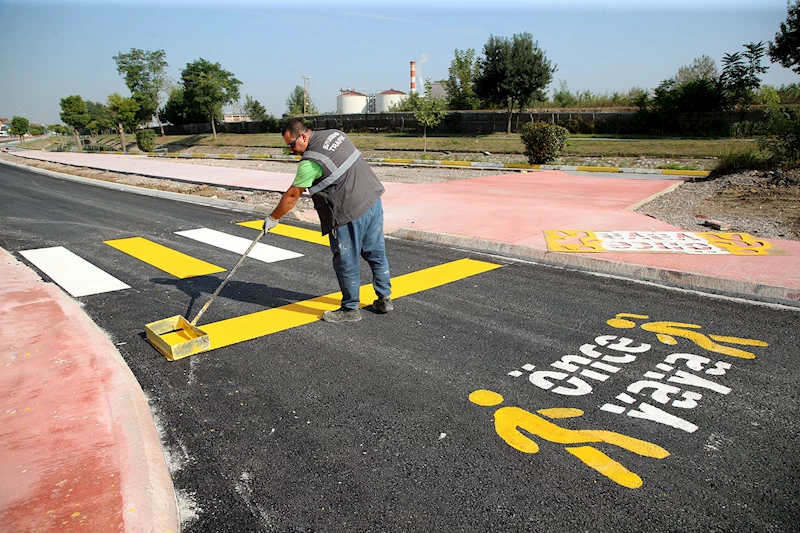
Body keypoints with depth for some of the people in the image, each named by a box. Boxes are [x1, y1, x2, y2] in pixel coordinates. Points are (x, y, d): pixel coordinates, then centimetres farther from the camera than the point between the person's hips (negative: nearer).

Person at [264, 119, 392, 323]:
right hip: (373, 200, 9)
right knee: (376, 254, 18)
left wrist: (273, 218, 8)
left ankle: (350, 309, 20)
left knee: (346, 263, 6)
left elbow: (292, 196, -6)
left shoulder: (310, 161, -14)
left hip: (350, 213, -9)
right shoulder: (335, 133, 8)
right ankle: (384, 299, 30)